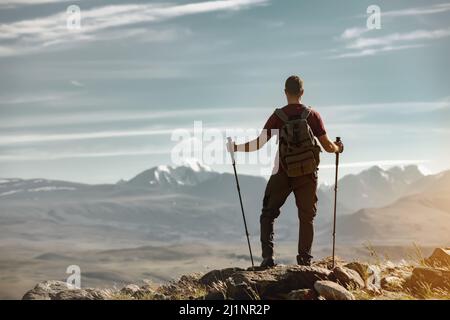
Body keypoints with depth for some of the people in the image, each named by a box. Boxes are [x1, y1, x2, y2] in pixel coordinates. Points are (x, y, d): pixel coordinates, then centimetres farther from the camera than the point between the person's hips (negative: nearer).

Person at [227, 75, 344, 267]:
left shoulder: (278, 116, -4)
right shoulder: (313, 115, -1)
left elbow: (259, 144, -6)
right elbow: (328, 146, 0)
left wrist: (236, 148, 8)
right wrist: (338, 148, 22)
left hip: (283, 174, -1)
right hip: (307, 174, 1)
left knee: (268, 214, 12)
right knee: (306, 217, 11)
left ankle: (268, 256, 1)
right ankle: (305, 260, 8)